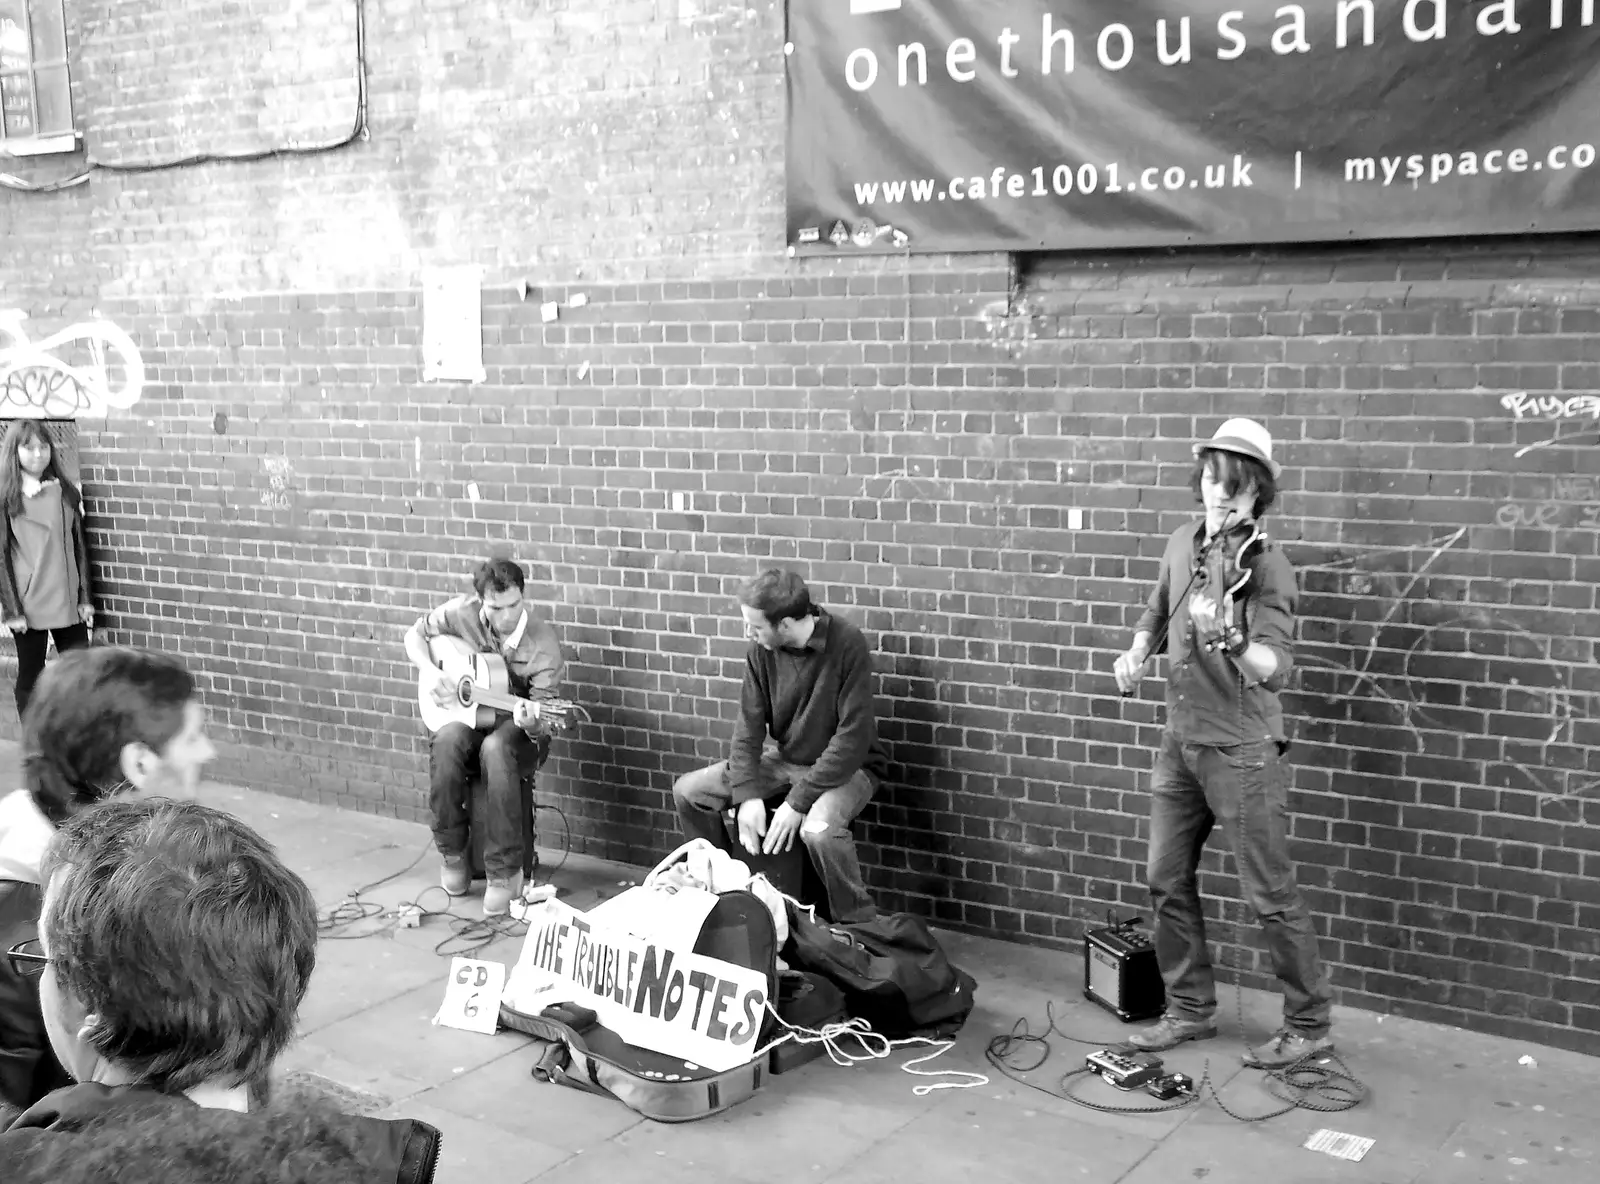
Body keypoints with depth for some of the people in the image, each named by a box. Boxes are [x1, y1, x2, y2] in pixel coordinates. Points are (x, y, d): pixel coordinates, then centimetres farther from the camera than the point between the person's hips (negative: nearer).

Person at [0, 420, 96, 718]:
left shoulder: (66, 492, 7)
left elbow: (80, 547, 9)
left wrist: (85, 598, 4)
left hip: (68, 603, 3)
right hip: (27, 605, -3)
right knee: (30, 677, 5)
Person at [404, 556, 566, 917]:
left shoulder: (543, 645, -19)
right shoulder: (460, 613, -11)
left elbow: (543, 720, -17)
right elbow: (416, 634, 8)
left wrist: (532, 723, -41)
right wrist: (432, 673, -10)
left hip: (512, 723, -3)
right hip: (465, 716, 3)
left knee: (496, 748, -39)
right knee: (447, 741, -35)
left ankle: (504, 873, -30)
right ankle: (452, 854, -14)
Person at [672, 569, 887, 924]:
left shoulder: (847, 645, -25)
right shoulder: (762, 650, -9)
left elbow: (853, 737, -26)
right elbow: (749, 725, -5)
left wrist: (797, 802, -27)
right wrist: (748, 795, -19)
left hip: (847, 765, -6)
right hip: (782, 759, 6)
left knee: (818, 829, -37)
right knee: (688, 790, -4)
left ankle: (859, 926, -14)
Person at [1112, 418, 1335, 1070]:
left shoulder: (1266, 567, -15)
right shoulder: (1182, 544, 5)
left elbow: (1274, 668, -25)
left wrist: (1233, 642, -44)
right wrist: (1137, 651, 5)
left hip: (1241, 750, -7)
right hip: (1181, 741, 7)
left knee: (1269, 894, 0)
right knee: (1167, 882, 12)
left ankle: (1310, 1023, 16)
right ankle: (1190, 1010, 27)